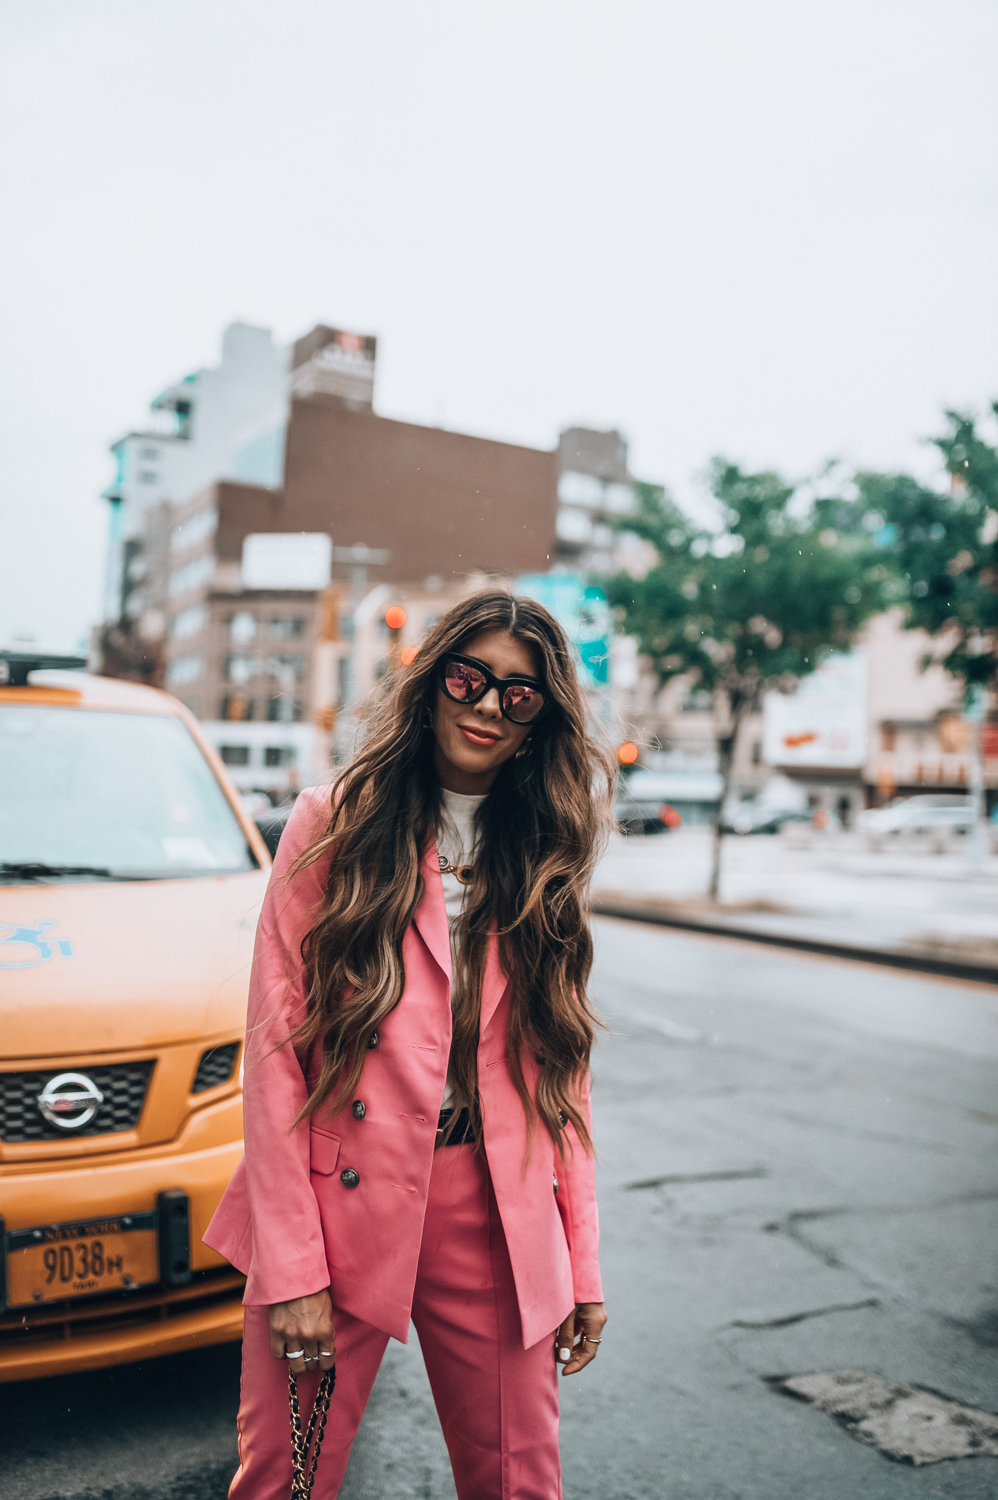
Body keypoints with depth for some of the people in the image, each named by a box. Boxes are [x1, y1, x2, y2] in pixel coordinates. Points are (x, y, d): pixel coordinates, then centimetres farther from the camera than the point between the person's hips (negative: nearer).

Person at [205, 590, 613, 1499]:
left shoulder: (544, 862, 8)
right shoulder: (336, 825, -2)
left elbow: (562, 1073, 9)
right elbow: (275, 1045, -6)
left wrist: (581, 1266, 5)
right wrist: (290, 1267, -11)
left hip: (496, 1219, 3)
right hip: (337, 1203, -2)